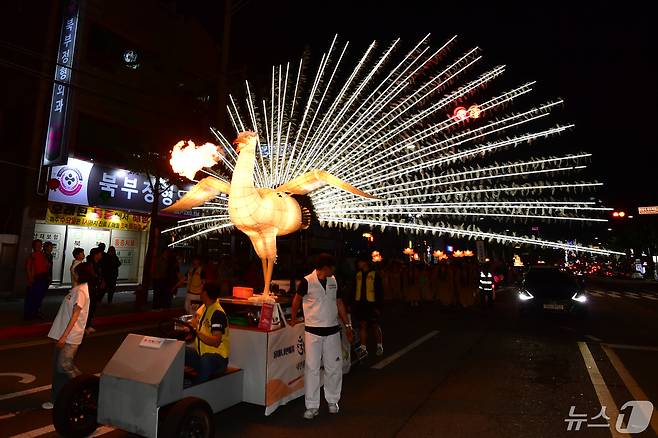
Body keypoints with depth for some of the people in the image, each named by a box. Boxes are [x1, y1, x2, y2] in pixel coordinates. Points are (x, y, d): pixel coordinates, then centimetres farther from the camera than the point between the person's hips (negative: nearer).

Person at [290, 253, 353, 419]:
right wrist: (293, 318, 14)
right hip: (313, 331, -4)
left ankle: (333, 401, 28)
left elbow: (339, 303, 11)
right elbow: (297, 299, 5)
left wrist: (348, 326, 11)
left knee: (334, 367, 10)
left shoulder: (333, 281, 4)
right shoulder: (307, 281, -11)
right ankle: (312, 406, 14)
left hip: (333, 331, 4)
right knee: (312, 368, 0)